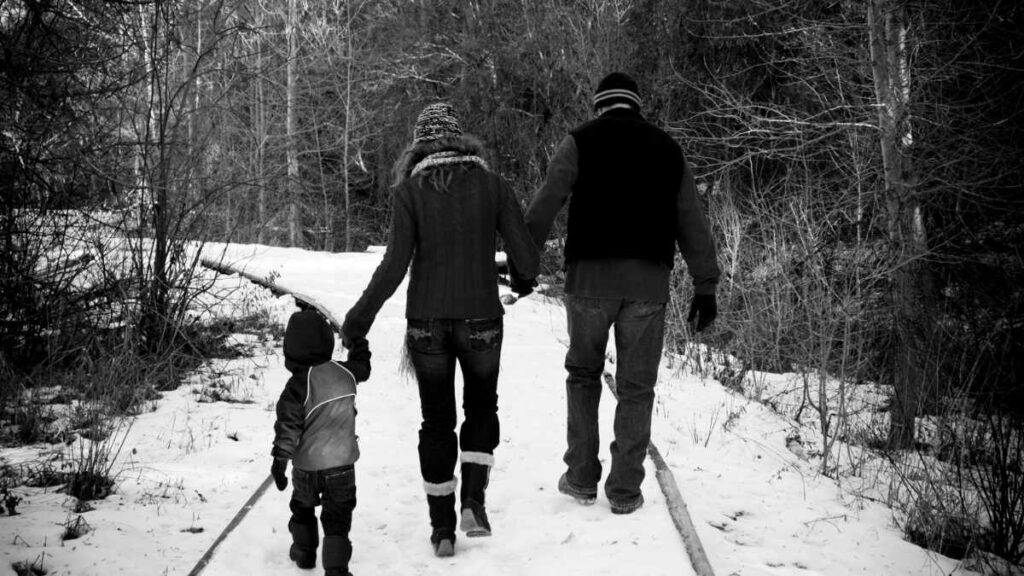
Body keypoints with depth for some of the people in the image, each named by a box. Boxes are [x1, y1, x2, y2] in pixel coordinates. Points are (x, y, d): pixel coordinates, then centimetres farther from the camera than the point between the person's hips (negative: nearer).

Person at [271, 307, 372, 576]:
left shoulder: (298, 386, -18)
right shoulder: (345, 373, -6)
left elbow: (288, 427, -20)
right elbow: (362, 369, 19)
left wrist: (279, 461, -16)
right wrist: (359, 344, 37)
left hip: (306, 466, -2)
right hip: (342, 463, 2)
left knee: (302, 507, 24)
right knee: (337, 518, 7)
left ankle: (304, 552, 41)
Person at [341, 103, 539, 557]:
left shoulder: (409, 190, -4)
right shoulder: (491, 184, -2)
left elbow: (394, 265, -12)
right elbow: (527, 259, -4)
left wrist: (360, 317, -2)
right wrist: (522, 278, 19)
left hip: (427, 321, 0)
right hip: (480, 318, 0)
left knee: (437, 419, 13)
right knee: (481, 406, 21)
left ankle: (442, 526, 15)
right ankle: (473, 499, 3)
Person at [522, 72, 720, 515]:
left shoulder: (580, 142, 5)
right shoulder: (667, 149, 14)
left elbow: (545, 204, -6)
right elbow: (692, 224, 14)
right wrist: (706, 286, 17)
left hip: (590, 277, -1)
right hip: (648, 281, 1)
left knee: (583, 374, 15)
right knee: (636, 386, 8)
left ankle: (582, 478, 15)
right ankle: (625, 490, 8)